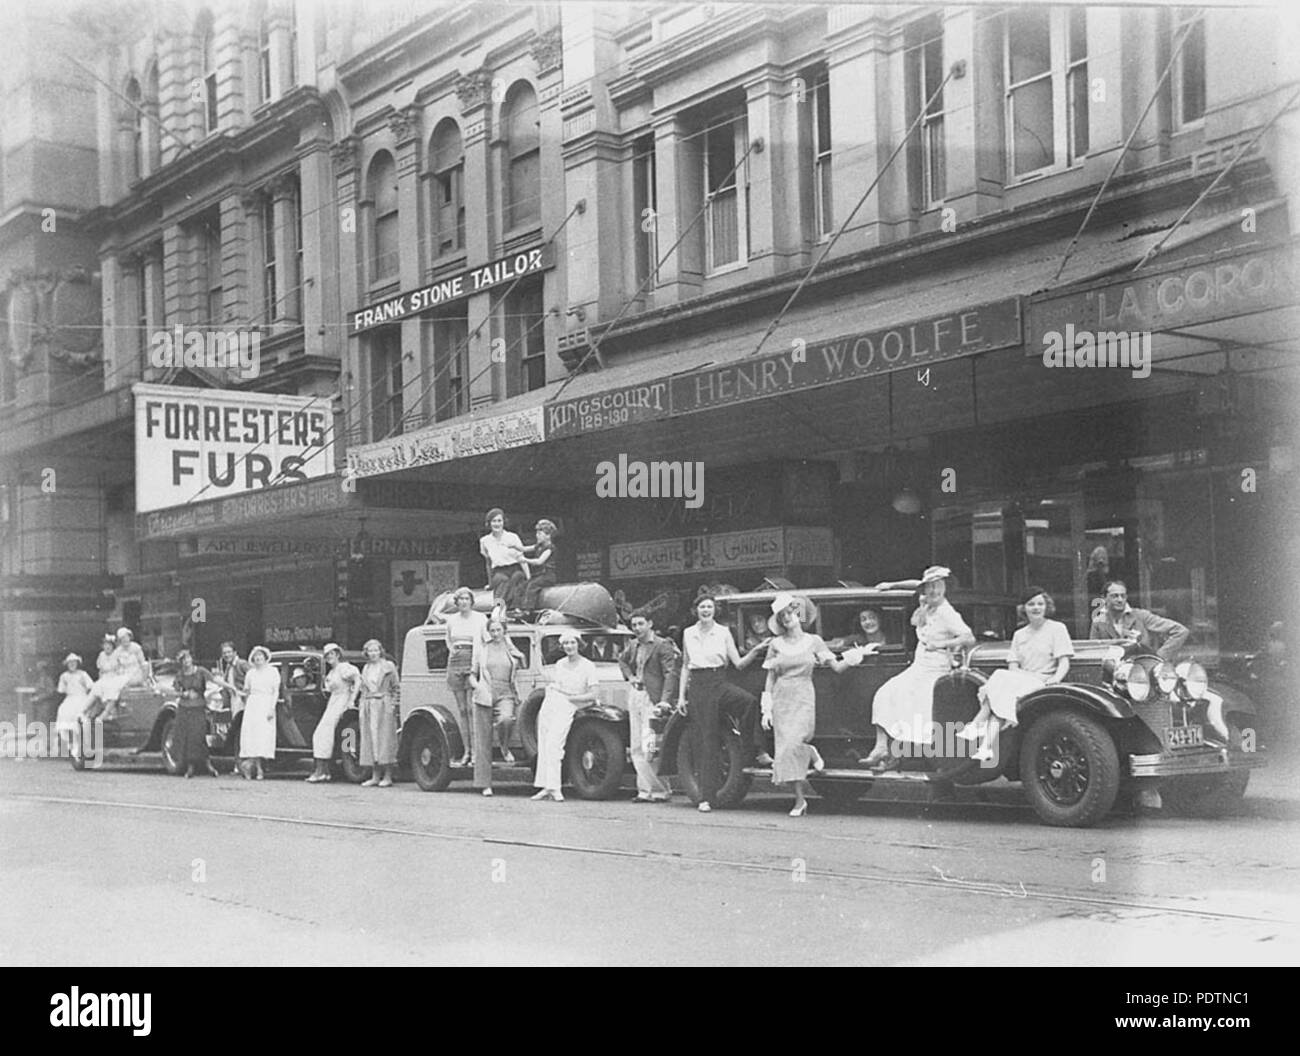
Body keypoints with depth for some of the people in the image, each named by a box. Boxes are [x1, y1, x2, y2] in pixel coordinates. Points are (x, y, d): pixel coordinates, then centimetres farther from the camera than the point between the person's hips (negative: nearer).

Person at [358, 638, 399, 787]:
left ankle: (387, 776, -3)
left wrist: (393, 705, -10)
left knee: (385, 739, -6)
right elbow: (363, 690, 20)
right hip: (368, 707, 5)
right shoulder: (366, 669, 17)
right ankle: (376, 776, 9)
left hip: (384, 706, -5)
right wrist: (362, 707, 10)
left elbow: (395, 687, -1)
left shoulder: (388, 666, 2)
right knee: (370, 740, 4)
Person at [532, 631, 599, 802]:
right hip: (548, 705, 6)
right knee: (543, 748, 0)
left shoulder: (587, 666, -4)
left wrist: (569, 697, -10)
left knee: (553, 746, -20)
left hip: (567, 709, -6)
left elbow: (592, 695, -8)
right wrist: (550, 689, 2)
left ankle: (554, 788, -20)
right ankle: (546, 787, 3)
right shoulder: (559, 664, 13)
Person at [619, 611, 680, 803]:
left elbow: (671, 673, -13)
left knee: (649, 747, -14)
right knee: (636, 748, 6)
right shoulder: (633, 645, 15)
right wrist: (630, 676, 16)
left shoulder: (663, 645, -6)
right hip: (635, 696, 8)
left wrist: (665, 700, -23)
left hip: (652, 699, -8)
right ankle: (645, 790, 11)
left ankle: (661, 791, -4)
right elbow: (622, 660, 35)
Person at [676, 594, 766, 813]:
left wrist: (754, 651, -16)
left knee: (753, 702, -32)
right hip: (697, 687, 1)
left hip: (719, 683, -1)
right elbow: (685, 667, 14)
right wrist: (681, 696, 10)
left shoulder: (723, 633, 4)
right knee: (704, 740, -3)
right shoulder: (688, 634, 9)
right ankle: (706, 797, 1)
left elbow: (738, 664, 2)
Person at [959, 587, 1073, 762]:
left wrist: (1056, 679, -23)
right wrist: (1016, 675, -13)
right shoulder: (1019, 635, 21)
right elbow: (1013, 666, 11)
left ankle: (976, 725, -36)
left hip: (1043, 685, -4)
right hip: (1021, 680, 4)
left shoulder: (1057, 628, 6)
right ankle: (988, 747, -42)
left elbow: (1064, 662, -3)